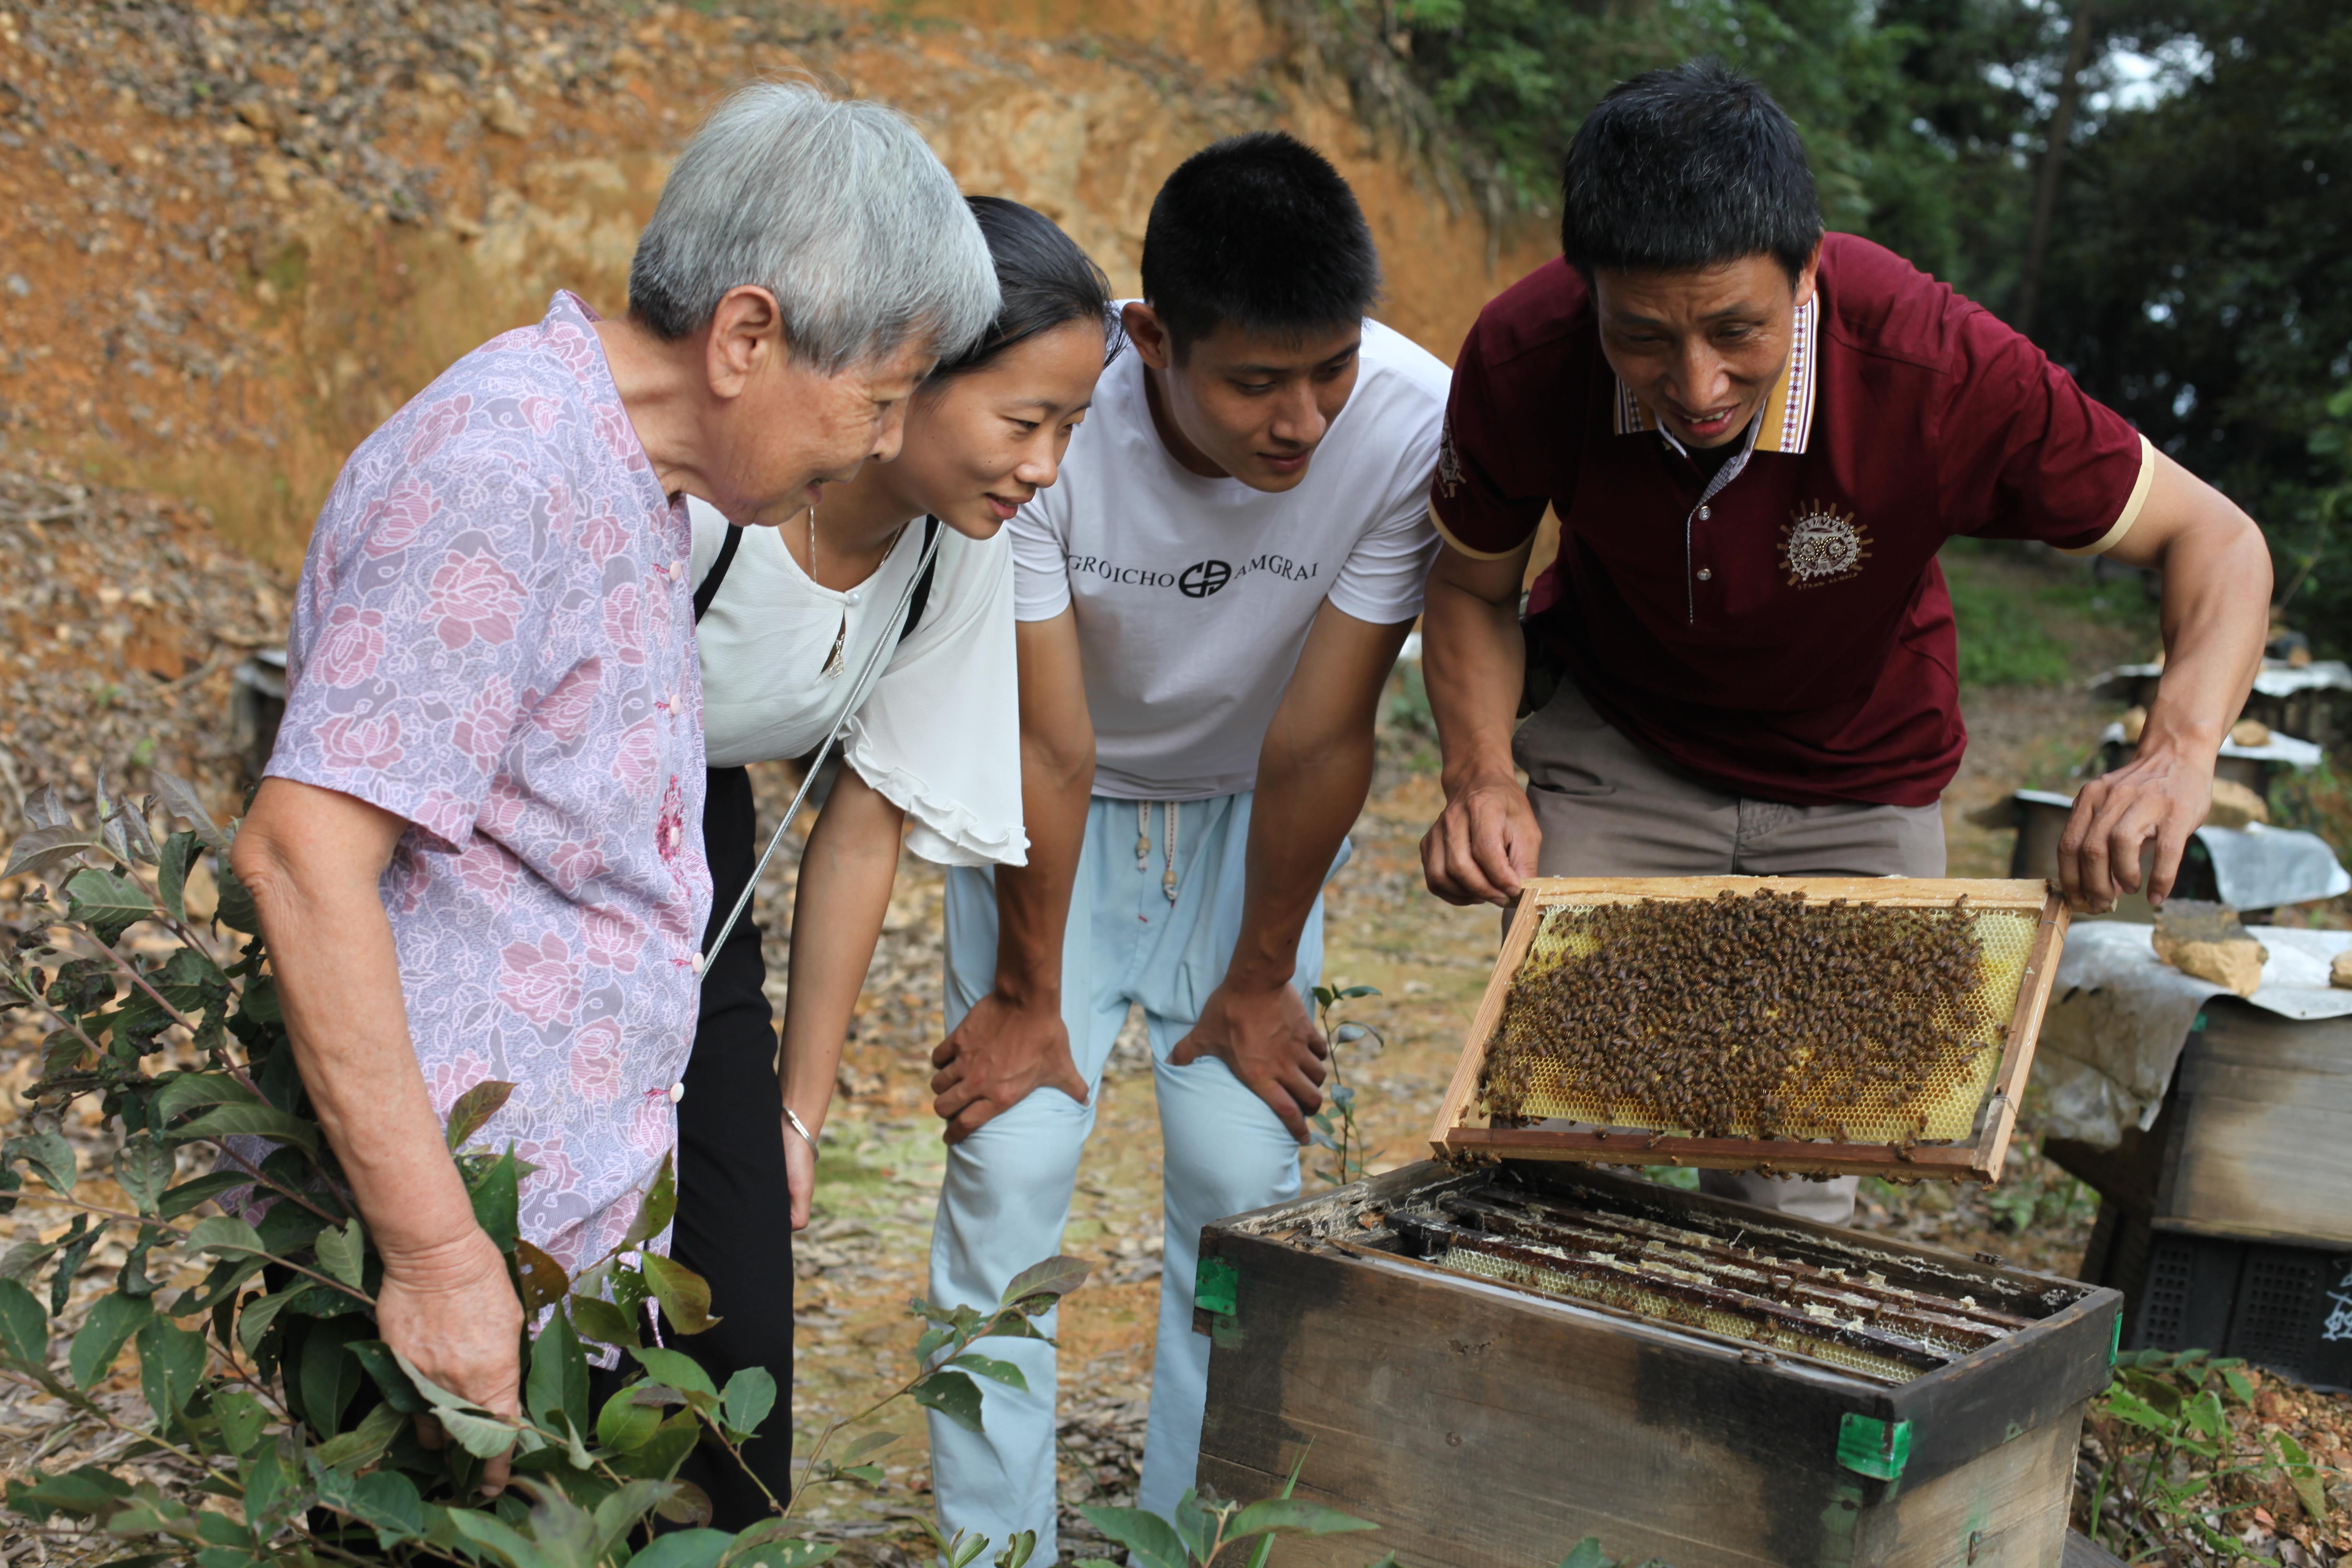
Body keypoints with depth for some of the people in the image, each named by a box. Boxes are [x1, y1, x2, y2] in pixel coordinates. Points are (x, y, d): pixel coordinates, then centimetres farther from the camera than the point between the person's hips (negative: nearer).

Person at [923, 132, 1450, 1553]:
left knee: (1247, 1173, -5)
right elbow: (1047, 751, -23)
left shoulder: (1416, 423, -30)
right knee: (1012, 1159, -9)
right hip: (1055, 813, -1)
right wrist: (1026, 995, -12)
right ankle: (995, 1543, 6)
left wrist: (1260, 983, -9)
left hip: (1250, 814, 1)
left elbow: (1319, 741, -20)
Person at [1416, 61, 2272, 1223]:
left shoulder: (1938, 371, -33)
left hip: (1852, 794, -1)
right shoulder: (1521, 362, -27)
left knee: (1789, 1197, -3)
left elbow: (2216, 542, -21)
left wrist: (2178, 755, -40)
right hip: (1613, 745, 1)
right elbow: (1474, 591, -6)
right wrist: (1481, 776, -25)